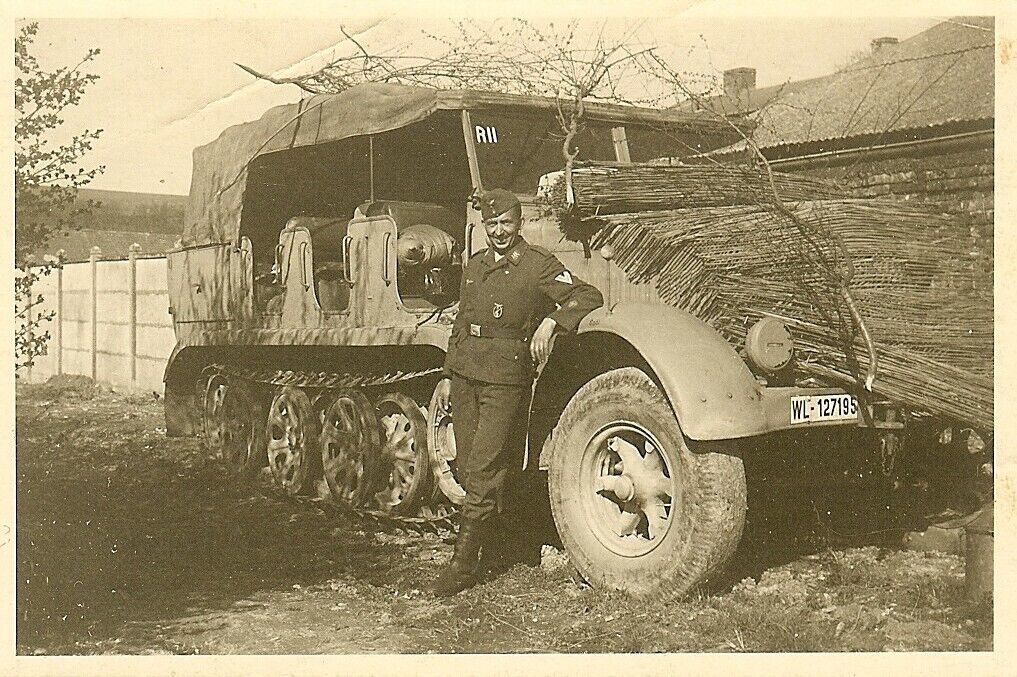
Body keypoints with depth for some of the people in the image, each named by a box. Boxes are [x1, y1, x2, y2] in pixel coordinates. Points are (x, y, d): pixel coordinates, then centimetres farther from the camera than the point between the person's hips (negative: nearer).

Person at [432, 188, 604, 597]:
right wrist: (450, 380, 22)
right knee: (467, 467, 8)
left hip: (505, 379, -7)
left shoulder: (537, 264, -3)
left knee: (484, 469, -10)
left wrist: (550, 321, -25)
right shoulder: (473, 267, 17)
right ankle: (496, 543, 25)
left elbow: (589, 296, -11)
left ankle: (464, 564, -6)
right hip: (465, 374, 7)